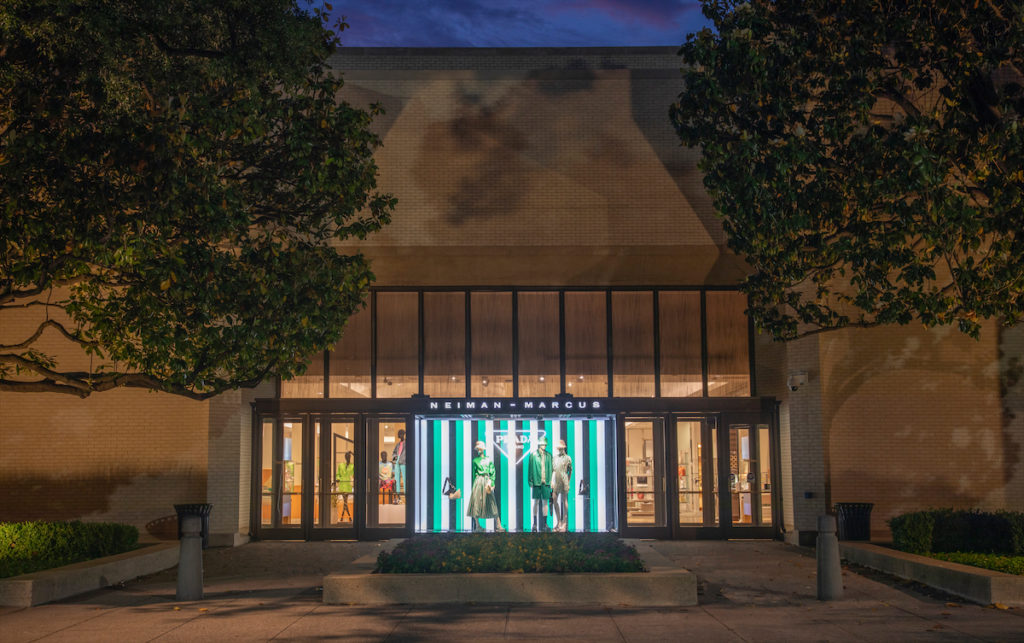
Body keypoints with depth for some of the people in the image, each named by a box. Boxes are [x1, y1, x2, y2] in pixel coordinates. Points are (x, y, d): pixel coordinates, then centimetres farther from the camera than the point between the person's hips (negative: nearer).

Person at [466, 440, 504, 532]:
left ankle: (498, 525, -6)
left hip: (487, 481, -1)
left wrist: (491, 483, -10)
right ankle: (477, 525, 1)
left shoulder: (489, 459, 9)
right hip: (478, 481, 1)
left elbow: (492, 473, 3)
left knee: (492, 503, -4)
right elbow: (474, 473, 12)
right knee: (476, 502, -4)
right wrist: (474, 485, 5)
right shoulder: (475, 460, 10)